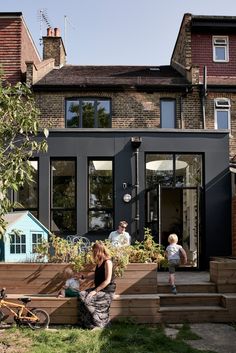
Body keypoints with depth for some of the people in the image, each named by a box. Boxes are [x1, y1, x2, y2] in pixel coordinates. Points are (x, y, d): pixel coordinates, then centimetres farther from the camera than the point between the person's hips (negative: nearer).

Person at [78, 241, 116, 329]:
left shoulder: (107, 262, -13)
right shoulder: (98, 263, 13)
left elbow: (107, 281, -19)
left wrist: (95, 291, -20)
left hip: (107, 291, -8)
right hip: (99, 289, 8)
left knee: (88, 300, -25)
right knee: (82, 295, -11)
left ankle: (97, 324, -12)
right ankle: (86, 323, -9)